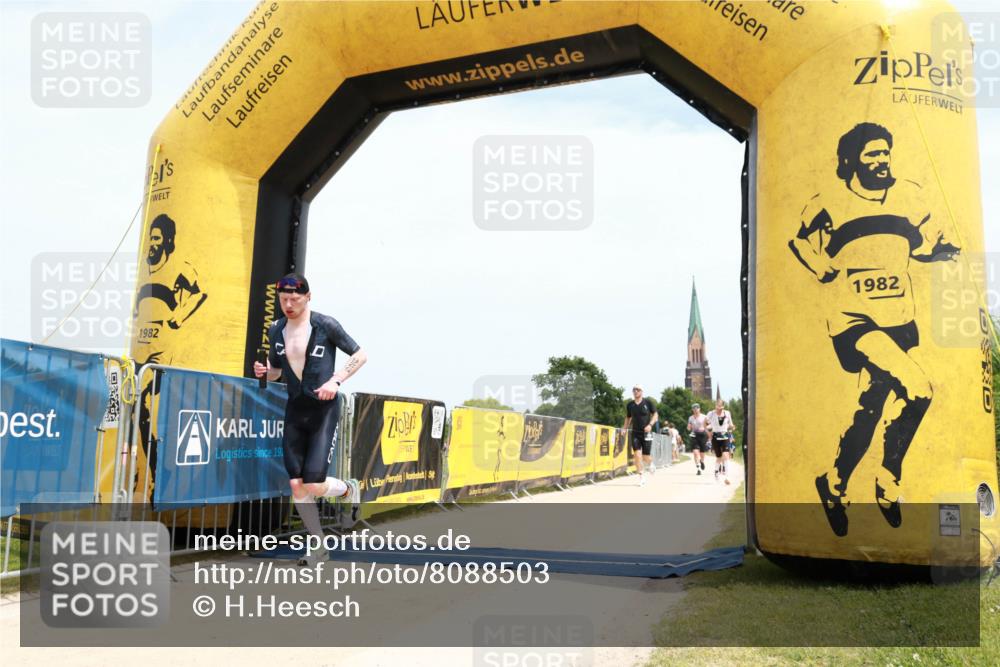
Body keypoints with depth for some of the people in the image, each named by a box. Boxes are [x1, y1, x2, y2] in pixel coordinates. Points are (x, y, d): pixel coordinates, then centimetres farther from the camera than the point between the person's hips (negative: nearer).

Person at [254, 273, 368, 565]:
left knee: (313, 484, -12)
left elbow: (360, 355, -2)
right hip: (295, 409, 5)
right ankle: (319, 545, 19)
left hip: (324, 409, -5)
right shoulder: (276, 330, 7)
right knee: (296, 485, 1)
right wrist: (263, 371, -4)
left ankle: (349, 489, 23)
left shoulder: (325, 325, -8)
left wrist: (336, 380, -15)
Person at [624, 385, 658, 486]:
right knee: (637, 454, -12)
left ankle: (650, 464, 37)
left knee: (646, 457, 0)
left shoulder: (648, 402, -3)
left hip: (646, 433, -2)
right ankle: (641, 477, -2)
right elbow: (628, 418, 17)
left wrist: (650, 425, -14)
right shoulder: (630, 405, 5)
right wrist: (625, 429, 6)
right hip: (635, 433, 2)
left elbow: (655, 415, 1)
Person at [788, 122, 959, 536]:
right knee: (916, 391, -20)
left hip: (899, 322, 6)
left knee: (873, 409, 8)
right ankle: (888, 484, 0)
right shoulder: (829, 205, -6)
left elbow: (925, 241, 17)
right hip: (853, 321, -5)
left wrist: (946, 250, 1)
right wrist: (829, 274, 0)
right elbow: (801, 245, 7)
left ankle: (835, 485, 29)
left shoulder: (909, 196, 5)